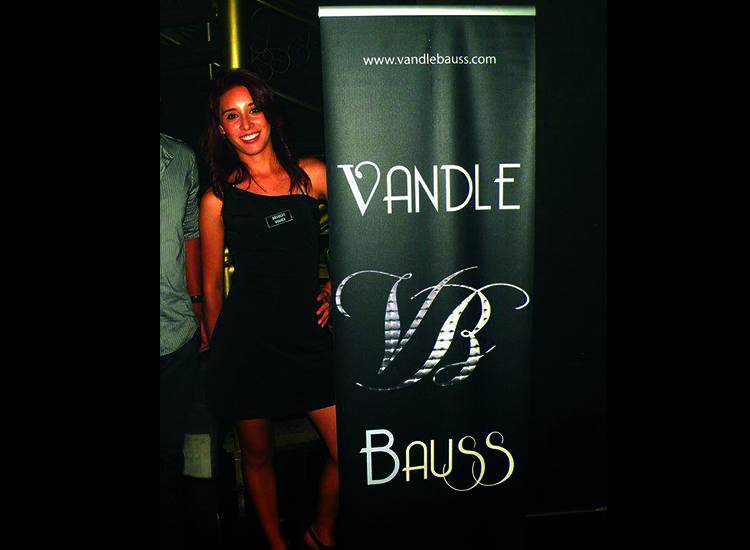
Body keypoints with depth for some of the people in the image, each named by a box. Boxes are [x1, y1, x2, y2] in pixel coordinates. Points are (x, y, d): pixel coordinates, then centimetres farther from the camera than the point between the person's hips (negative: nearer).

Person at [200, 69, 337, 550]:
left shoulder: (312, 175, 2)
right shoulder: (218, 199, -1)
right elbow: (211, 284, 7)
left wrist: (338, 287, 6)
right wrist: (218, 346, 12)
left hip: (308, 334, 2)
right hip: (246, 341, -1)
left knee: (351, 454, 0)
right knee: (258, 456, 13)